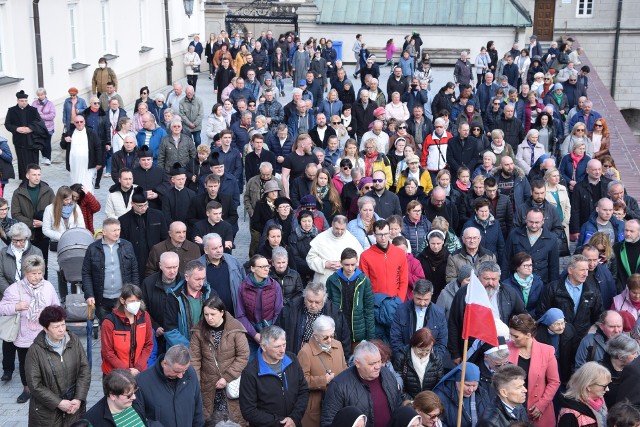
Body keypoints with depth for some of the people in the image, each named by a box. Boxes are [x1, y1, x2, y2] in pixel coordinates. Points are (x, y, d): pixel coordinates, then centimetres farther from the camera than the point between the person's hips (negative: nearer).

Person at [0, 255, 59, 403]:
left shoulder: (48, 286, -2)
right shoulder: (15, 289, -11)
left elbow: (56, 307, 7)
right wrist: (16, 307, -23)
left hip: (45, 337, 1)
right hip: (24, 338, -1)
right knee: (25, 365, 17)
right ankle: (27, 389, 40)